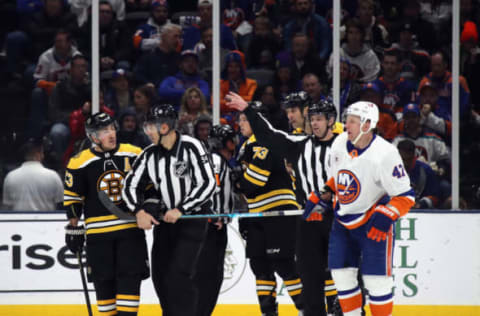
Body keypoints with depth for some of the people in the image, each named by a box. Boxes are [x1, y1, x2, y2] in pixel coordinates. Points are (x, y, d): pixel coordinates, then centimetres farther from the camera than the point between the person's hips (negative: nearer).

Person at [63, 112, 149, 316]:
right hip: (98, 231, -1)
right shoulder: (80, 163, -3)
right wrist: (73, 228, 1)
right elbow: (72, 198, 4)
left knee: (130, 276, -7)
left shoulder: (133, 155, 1)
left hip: (131, 227, 1)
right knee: (103, 281, 4)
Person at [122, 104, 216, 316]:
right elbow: (131, 185, 5)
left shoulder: (190, 147, -16)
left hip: (192, 218, -6)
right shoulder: (150, 154, 1)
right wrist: (140, 211, -13)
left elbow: (208, 184, -19)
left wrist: (180, 210, -22)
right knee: (160, 275, 7)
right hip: (165, 219, 6)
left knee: (178, 275, -17)